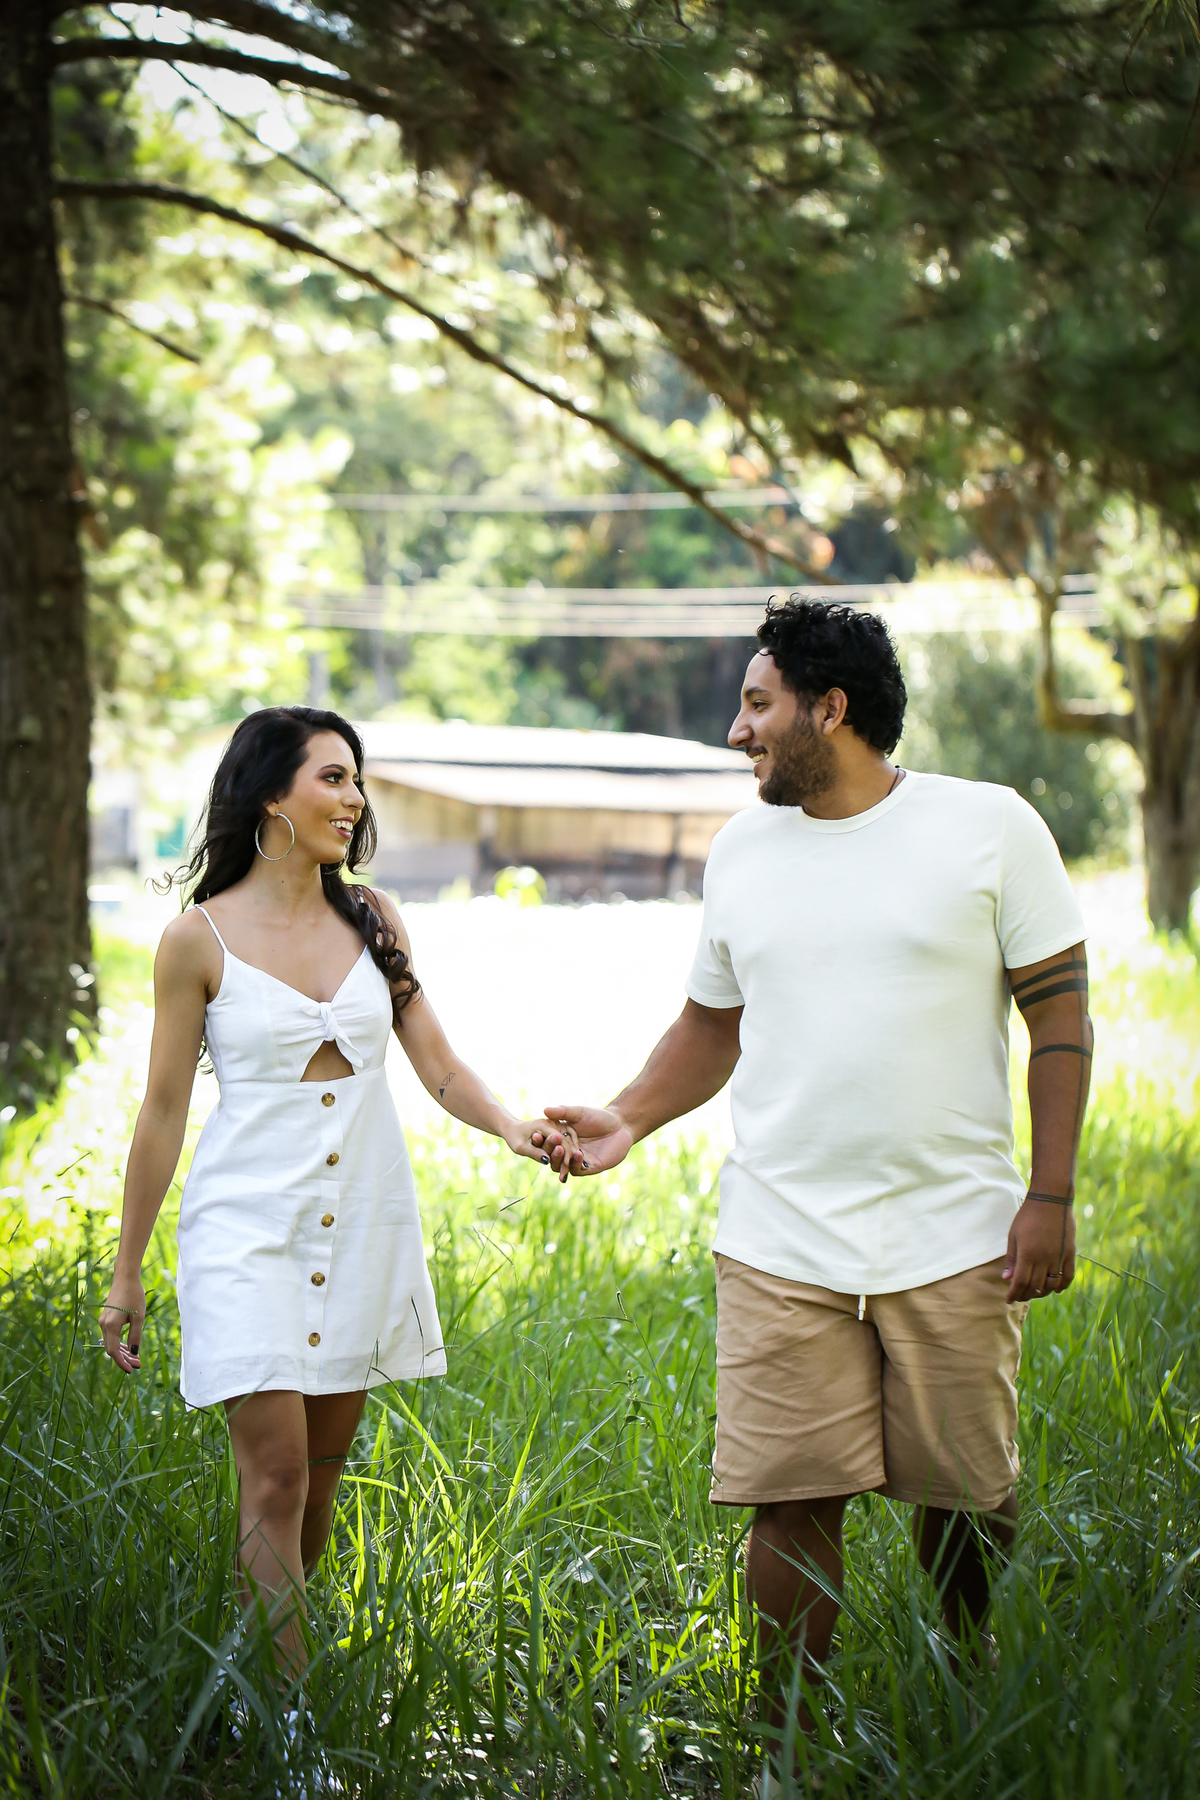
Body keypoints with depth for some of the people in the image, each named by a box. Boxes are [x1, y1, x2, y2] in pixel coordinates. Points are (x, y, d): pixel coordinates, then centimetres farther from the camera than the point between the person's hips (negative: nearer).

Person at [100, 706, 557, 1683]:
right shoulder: (199, 940, -6)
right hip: (250, 1228, -4)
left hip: (364, 1224, 4)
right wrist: (127, 1272, 2)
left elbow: (440, 1064, 4)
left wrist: (510, 1126, -17)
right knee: (276, 1477, -8)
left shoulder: (371, 919, 6)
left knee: (323, 1470, 10)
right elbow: (164, 1111, -1)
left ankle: (283, 1632, 25)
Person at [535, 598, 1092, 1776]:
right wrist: (627, 1121, 3)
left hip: (954, 1237, -2)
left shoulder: (989, 826, -3)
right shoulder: (741, 850, 9)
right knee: (791, 1501, -2)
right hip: (782, 1243, 2)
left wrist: (1050, 1196, -7)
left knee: (967, 1496, 7)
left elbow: (1059, 1012, -1)